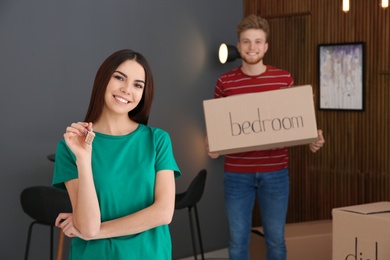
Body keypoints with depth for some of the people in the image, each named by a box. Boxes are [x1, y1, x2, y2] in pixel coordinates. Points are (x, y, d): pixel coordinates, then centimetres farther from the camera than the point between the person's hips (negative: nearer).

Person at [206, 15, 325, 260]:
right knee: (238, 239, 8)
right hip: (237, 173, 0)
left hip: (275, 171, 1)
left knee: (276, 238, 10)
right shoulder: (225, 82, 0)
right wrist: (211, 145, -15)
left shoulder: (284, 79, 2)